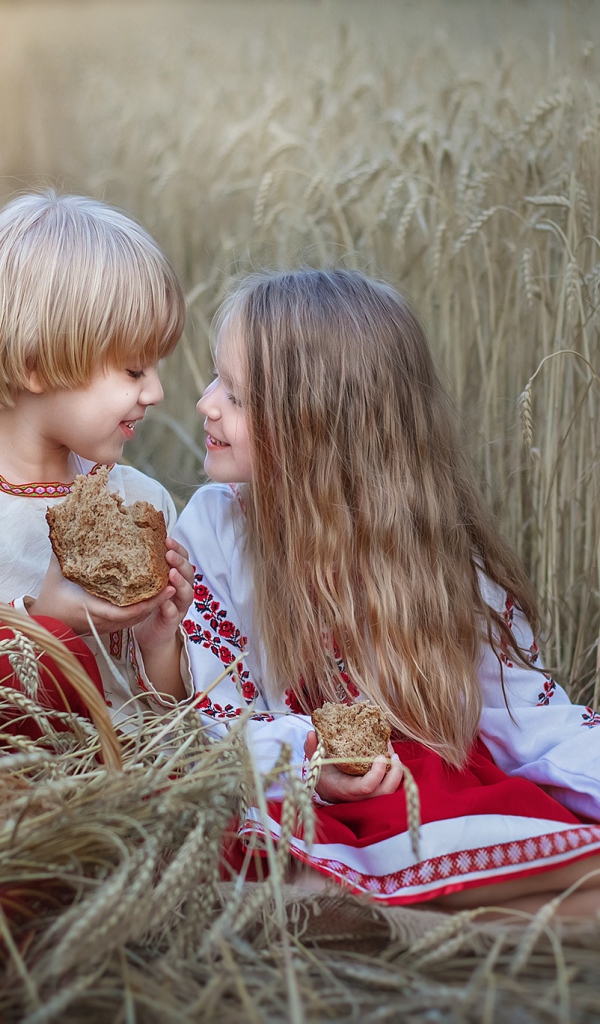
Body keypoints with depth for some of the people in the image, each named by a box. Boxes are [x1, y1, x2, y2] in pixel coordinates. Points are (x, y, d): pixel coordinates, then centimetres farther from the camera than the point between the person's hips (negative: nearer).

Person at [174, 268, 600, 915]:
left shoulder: (433, 543, 0)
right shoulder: (212, 528, -1)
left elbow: (525, 708, 4)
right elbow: (219, 716, -4)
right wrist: (309, 760, -24)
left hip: (449, 784, 1)